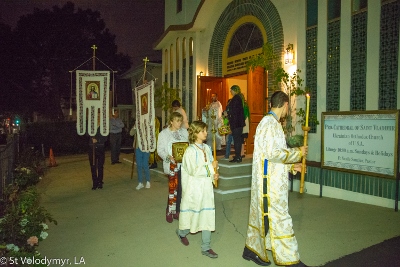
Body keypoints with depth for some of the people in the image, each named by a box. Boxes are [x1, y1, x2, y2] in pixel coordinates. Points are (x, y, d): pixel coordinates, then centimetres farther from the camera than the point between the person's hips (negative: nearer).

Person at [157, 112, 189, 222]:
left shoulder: (184, 132, 10)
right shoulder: (164, 133, 0)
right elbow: (160, 150, -2)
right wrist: (168, 157, -18)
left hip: (184, 163, 4)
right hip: (172, 164, -3)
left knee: (181, 188, 6)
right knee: (173, 187, -6)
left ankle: (177, 210, 21)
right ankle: (170, 212, 10)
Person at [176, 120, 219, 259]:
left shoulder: (207, 148, 6)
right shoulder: (190, 151, -15)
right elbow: (194, 171, -22)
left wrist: (214, 174, -5)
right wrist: (211, 167, -18)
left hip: (207, 187, 6)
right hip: (194, 188, -5)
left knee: (208, 215, 6)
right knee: (192, 213, 11)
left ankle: (206, 247, 18)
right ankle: (181, 232, 44)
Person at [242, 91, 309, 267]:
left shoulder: (271, 122, 15)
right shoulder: (270, 123, -16)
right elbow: (272, 153, -23)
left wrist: (291, 166, 16)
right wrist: (298, 153, -12)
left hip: (270, 179, 10)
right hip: (270, 181, -10)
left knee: (262, 214, 17)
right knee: (278, 217, -2)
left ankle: (251, 249, 30)